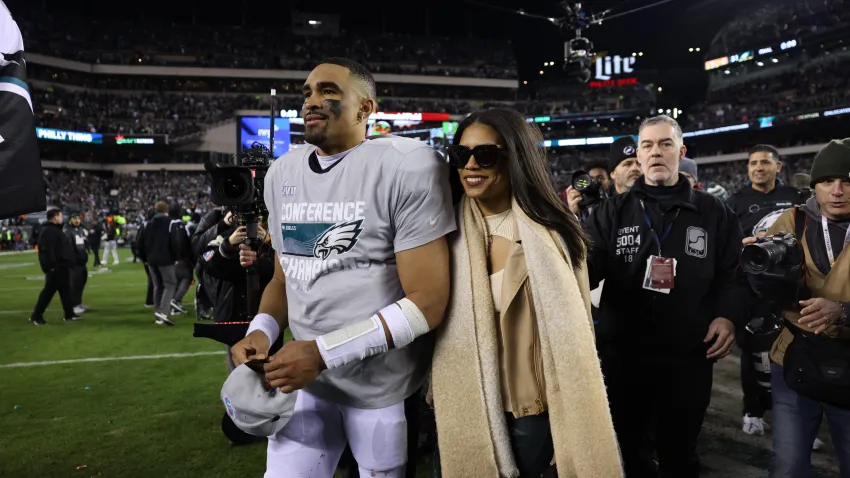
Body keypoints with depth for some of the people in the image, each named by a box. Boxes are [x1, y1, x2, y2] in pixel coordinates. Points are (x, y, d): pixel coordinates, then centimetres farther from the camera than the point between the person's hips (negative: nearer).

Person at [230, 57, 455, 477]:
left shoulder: (407, 167, -17)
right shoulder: (282, 174, 5)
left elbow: (427, 301, -20)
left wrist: (324, 351, -22)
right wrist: (261, 331, -6)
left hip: (383, 388, -5)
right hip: (306, 378, 5)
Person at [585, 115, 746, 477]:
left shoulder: (714, 213, 4)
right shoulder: (613, 212, 4)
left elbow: (733, 273, 6)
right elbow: (588, 269, -5)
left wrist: (728, 315, -10)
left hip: (689, 356, 0)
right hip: (623, 353, 0)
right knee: (626, 449, 18)